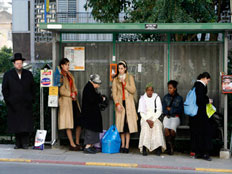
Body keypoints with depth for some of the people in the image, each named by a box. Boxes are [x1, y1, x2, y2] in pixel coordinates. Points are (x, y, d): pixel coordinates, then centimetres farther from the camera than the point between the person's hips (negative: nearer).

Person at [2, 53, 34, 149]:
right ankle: (18, 143, 9)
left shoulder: (28, 74, 11)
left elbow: (32, 88, 13)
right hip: (13, 105, 0)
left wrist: (31, 100, 4)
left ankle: (25, 143, 2)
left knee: (26, 124, -3)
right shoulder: (8, 75, 8)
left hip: (26, 105, 1)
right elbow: (4, 89, 7)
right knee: (16, 124, 2)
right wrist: (8, 101, -1)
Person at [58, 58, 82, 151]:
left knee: (79, 121, 1)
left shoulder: (70, 75, 21)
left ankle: (77, 143, 11)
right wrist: (71, 94, -8)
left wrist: (74, 93, 0)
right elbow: (61, 90, -10)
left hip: (74, 101, 7)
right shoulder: (60, 76, -3)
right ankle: (72, 144, -2)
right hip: (65, 101, -7)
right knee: (69, 123, -6)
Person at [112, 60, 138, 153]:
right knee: (121, 124, -2)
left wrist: (124, 83, -12)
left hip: (128, 103, -1)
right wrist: (117, 103, -9)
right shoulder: (115, 79, 10)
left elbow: (133, 90, -1)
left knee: (128, 124, -8)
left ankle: (127, 146, -7)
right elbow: (114, 93, 4)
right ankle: (122, 145, 3)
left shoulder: (130, 78, 7)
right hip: (120, 103, 1)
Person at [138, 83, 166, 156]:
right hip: (145, 118, 0)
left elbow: (159, 111, -1)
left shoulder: (156, 98, 4)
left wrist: (153, 120, -15)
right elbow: (141, 112, 1)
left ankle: (158, 147, -33)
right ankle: (144, 148, -37)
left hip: (155, 117, 0)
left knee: (157, 125, -32)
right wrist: (147, 120, -16)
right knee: (146, 126, -32)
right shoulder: (142, 99, 6)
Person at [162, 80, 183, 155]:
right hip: (167, 117, 1)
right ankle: (170, 147, -18)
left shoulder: (179, 98, 8)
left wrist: (170, 109, -2)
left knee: (172, 130, -30)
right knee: (166, 129, -30)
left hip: (175, 117, -1)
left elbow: (181, 110, 2)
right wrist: (174, 111, -3)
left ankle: (171, 145, -6)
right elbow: (164, 110, 9)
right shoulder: (166, 97, 13)